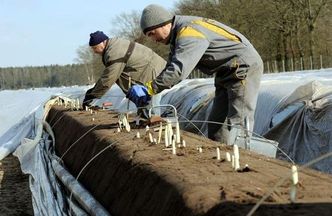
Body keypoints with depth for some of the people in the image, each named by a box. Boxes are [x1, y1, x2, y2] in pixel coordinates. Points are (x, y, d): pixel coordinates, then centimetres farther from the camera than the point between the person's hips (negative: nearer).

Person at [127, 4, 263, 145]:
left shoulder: (189, 32, -23)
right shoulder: (178, 38, 9)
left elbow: (179, 70, -34)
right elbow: (169, 71, 9)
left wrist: (149, 89, -28)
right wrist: (146, 93, -5)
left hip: (245, 68, -11)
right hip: (226, 74, 11)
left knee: (237, 123, -15)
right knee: (216, 123, 9)